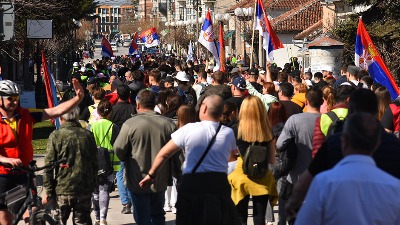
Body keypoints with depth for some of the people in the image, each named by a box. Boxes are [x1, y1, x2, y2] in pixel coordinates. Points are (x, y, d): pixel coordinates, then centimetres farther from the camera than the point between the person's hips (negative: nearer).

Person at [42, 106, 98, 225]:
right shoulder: (88, 135, 3)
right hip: (84, 189, 2)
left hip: (62, 189, -2)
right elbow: (95, 164, 8)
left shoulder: (55, 136, -6)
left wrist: (48, 191, -1)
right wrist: (93, 185, 18)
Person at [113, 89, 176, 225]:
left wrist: (126, 160, 10)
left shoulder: (130, 124, -17)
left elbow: (118, 150, -11)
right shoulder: (168, 124, -5)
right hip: (160, 181, 4)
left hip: (138, 181, -4)